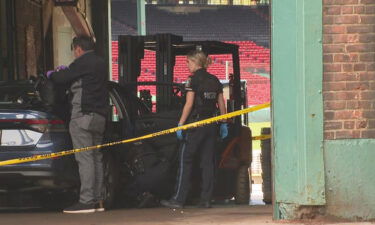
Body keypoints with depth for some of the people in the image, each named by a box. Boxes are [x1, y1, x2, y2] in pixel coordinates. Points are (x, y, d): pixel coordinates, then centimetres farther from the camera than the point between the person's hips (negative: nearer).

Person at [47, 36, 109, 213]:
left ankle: (86, 201, -16)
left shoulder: (83, 62, -10)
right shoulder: (100, 64, 19)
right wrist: (66, 70, 37)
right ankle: (97, 200, 11)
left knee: (85, 158, -12)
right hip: (100, 116, 9)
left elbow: (61, 79, -8)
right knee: (96, 158, 11)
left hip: (83, 115, -9)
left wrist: (51, 74, 13)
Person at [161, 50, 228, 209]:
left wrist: (181, 124, -10)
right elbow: (221, 104, 12)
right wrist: (223, 124, 18)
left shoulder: (193, 80, -8)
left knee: (185, 161, -1)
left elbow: (189, 104, -12)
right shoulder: (214, 80, 11)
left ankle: (179, 199, -4)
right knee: (208, 162, 7)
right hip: (211, 124, 6)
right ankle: (206, 200, 5)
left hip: (196, 123, -6)